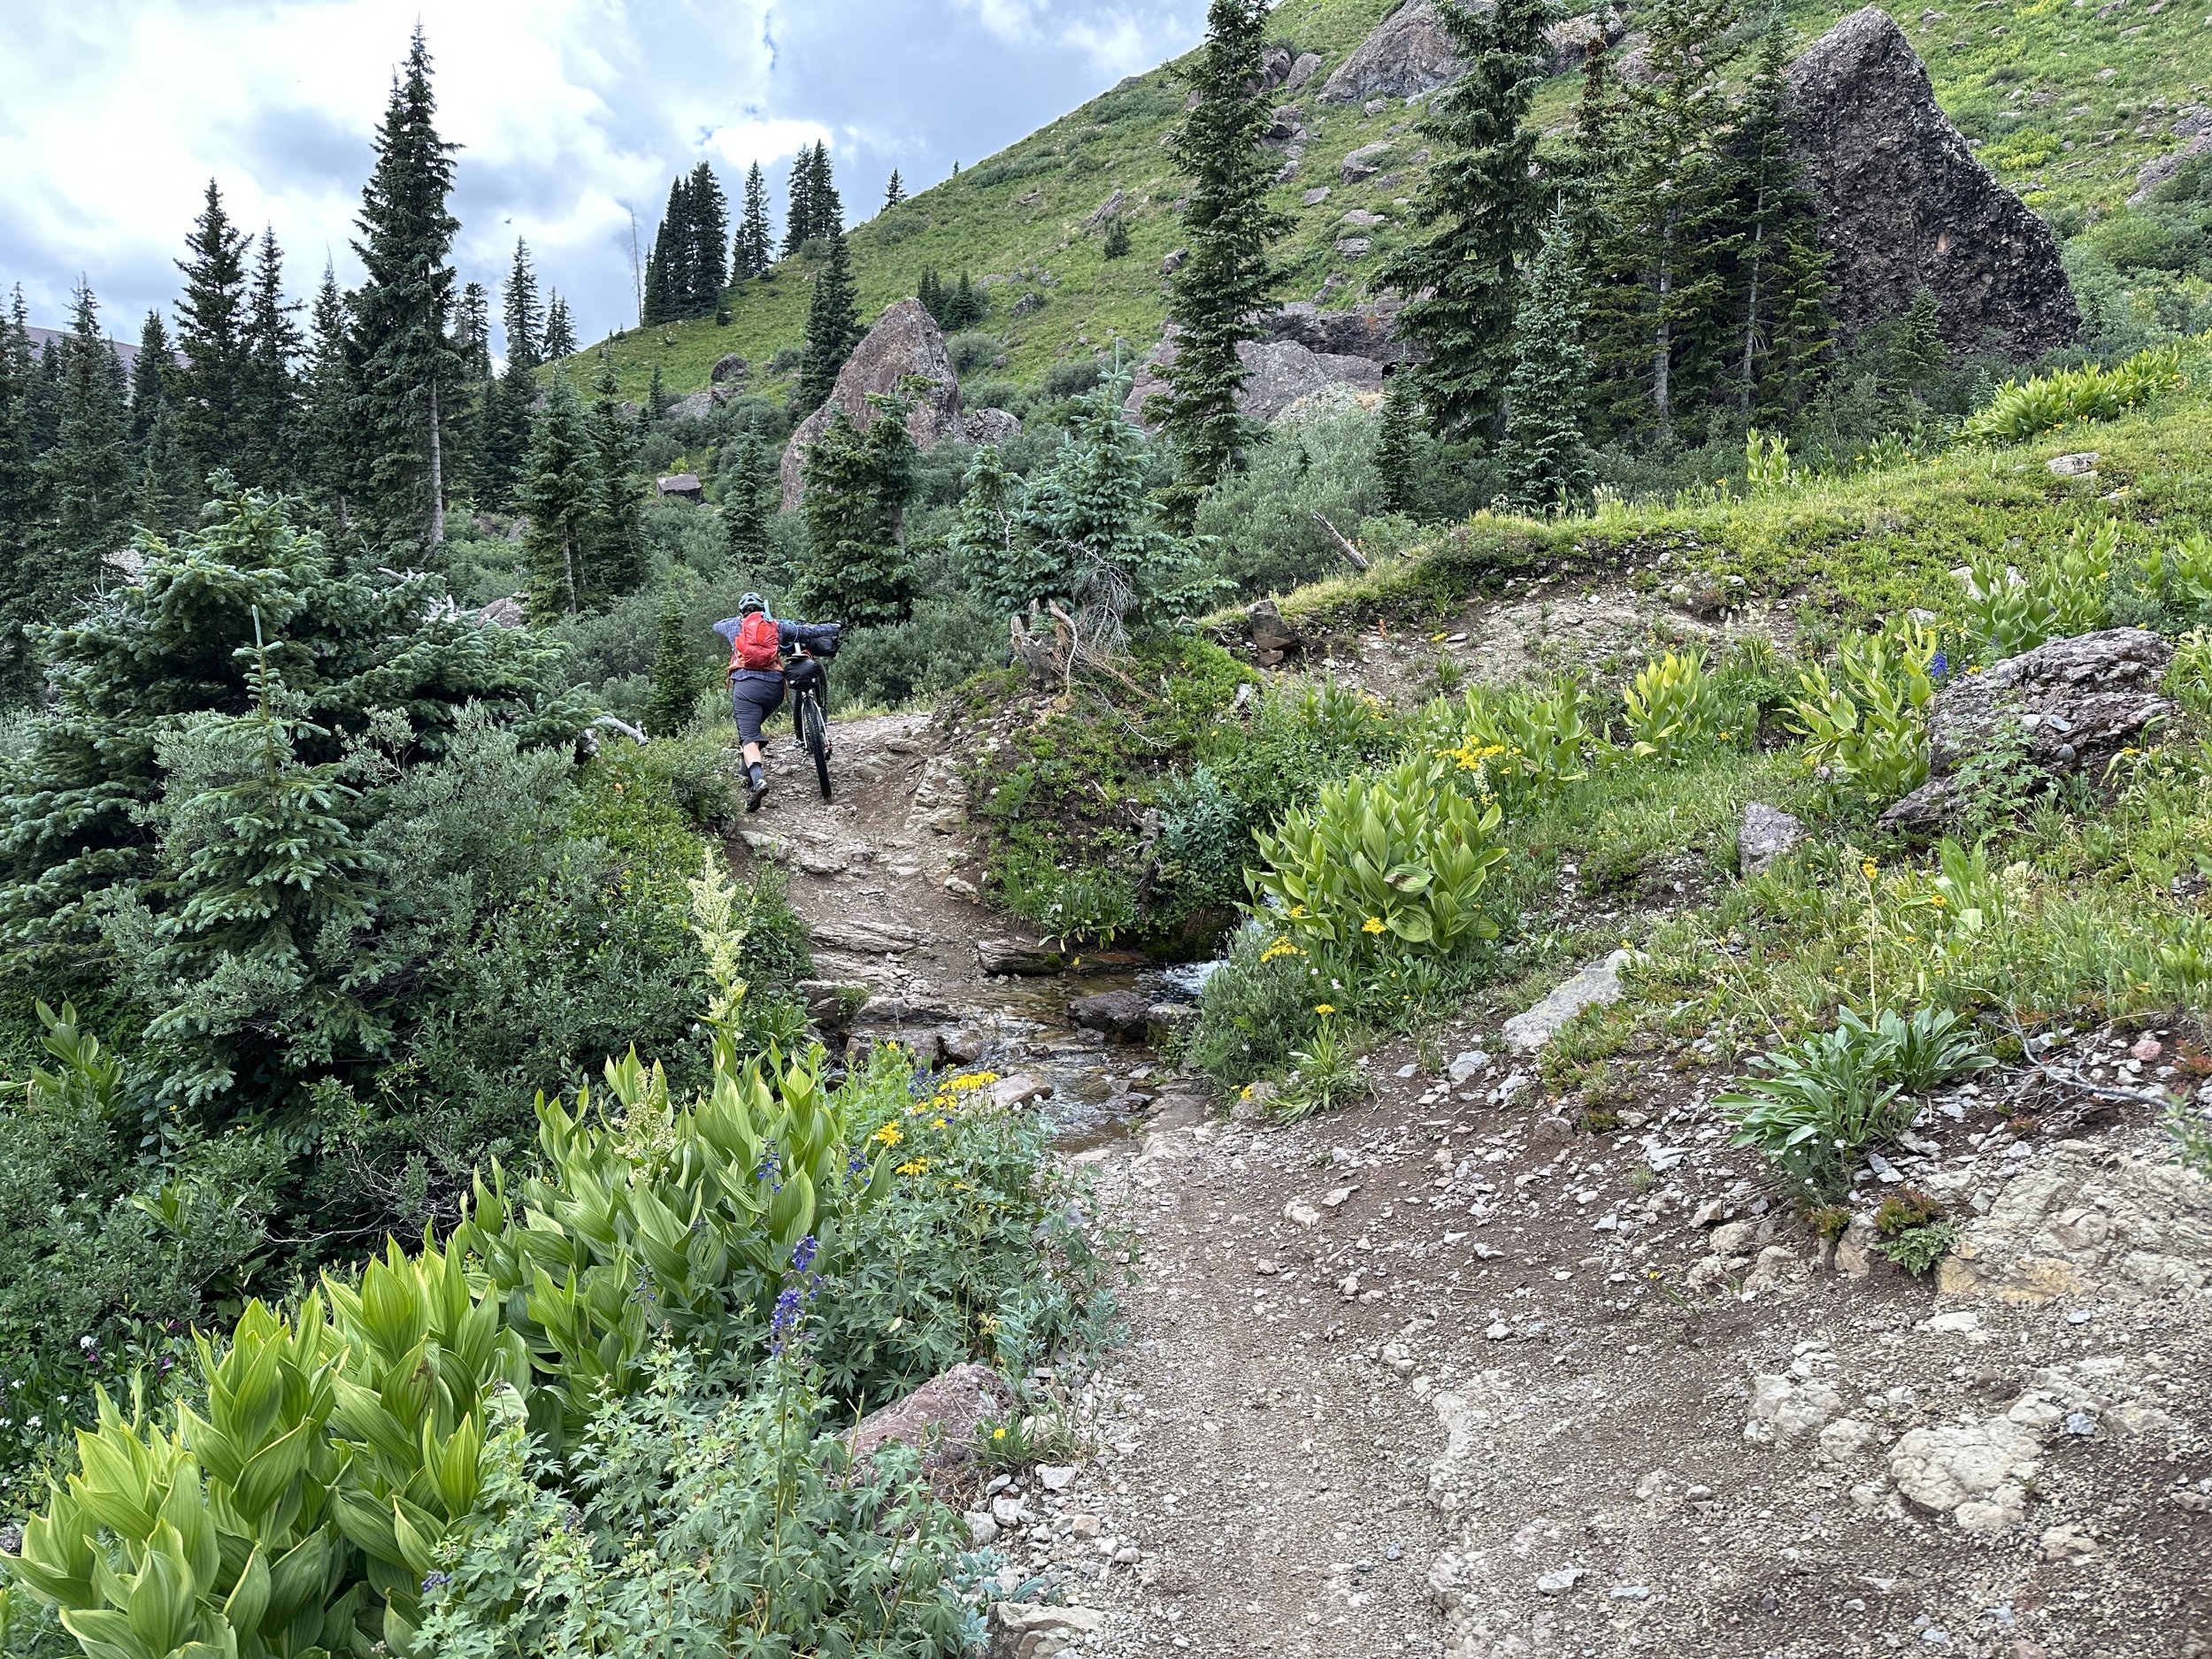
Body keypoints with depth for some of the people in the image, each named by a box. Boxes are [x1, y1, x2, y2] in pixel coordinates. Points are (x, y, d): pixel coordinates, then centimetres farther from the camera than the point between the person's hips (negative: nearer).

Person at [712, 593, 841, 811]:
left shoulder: (735, 625, 16)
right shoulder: (777, 626, 15)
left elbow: (716, 625, 39)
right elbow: (810, 631, 20)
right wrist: (835, 626, 35)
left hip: (745, 686, -2)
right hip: (774, 687, 2)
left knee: (749, 737, -11)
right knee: (753, 726, 23)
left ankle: (757, 779, -33)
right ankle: (749, 775, 15)